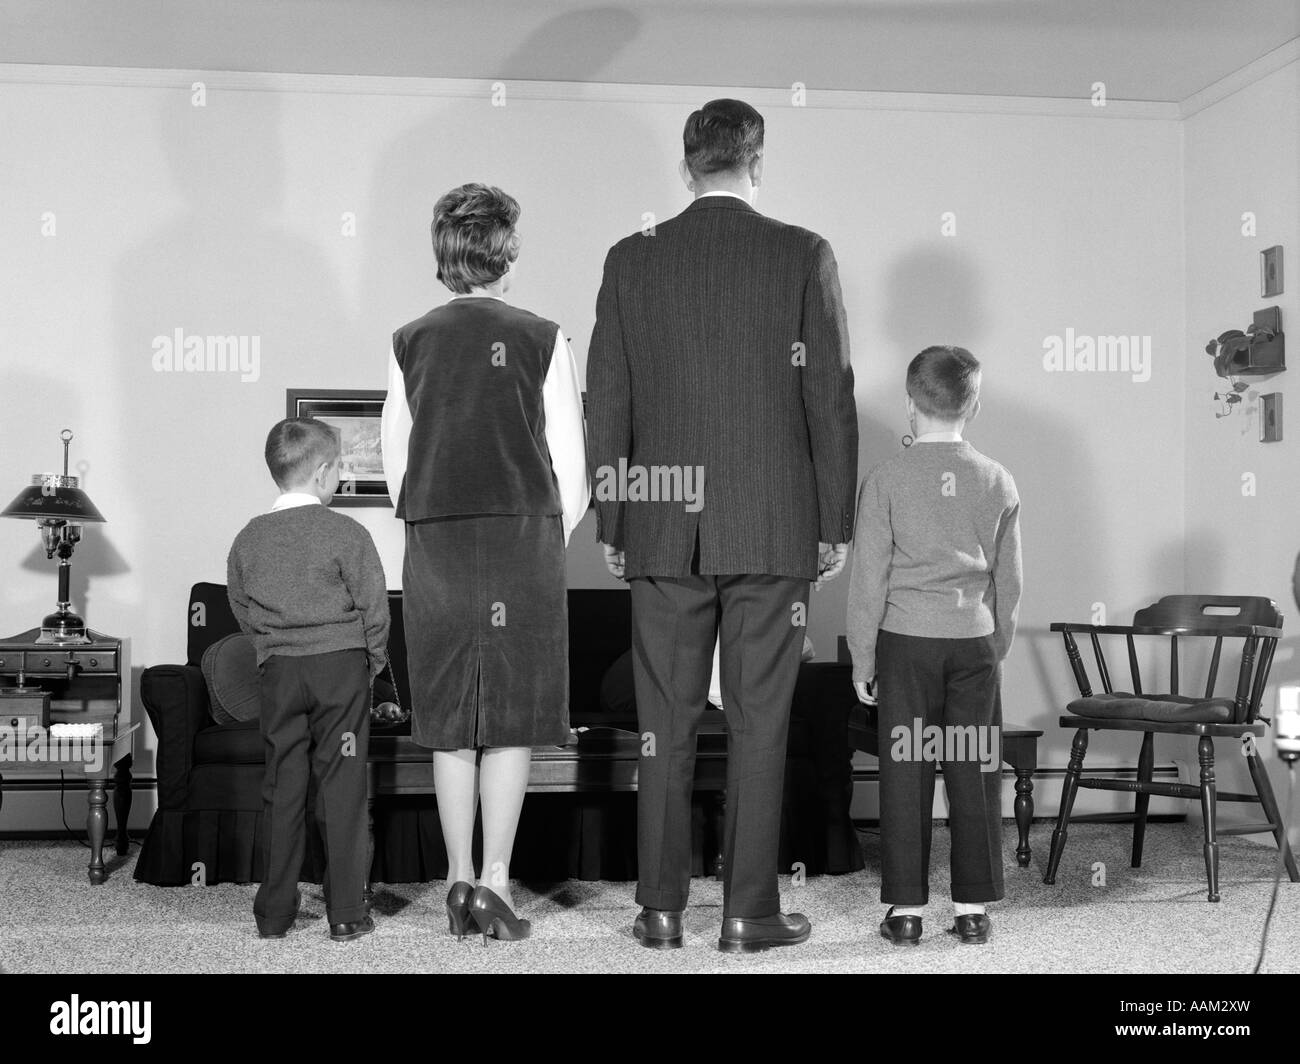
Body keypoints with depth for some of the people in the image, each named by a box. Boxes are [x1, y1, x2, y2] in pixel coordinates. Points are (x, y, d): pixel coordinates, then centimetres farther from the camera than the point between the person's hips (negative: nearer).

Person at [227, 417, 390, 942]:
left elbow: (241, 609, 12)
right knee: (342, 786, 1)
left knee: (281, 786, 9)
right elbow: (374, 606, -7)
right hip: (341, 664, -4)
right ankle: (346, 913, 3)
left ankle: (274, 912, 13)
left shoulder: (248, 539, 4)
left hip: (277, 670, 4)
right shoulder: (346, 534, -10)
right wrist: (374, 659, 8)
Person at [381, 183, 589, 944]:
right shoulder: (542, 340, -2)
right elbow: (573, 469, -2)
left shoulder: (410, 343, 5)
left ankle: (459, 881, 12)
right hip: (522, 538, -3)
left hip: (434, 546, 3)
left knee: (450, 723, 8)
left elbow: (396, 465, 7)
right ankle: (496, 881, -1)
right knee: (512, 718, 2)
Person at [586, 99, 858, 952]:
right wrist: (836, 524, 4)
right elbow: (831, 397, -2)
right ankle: (750, 912, 7)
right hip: (773, 528, -2)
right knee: (759, 722, 3)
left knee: (666, 725, 7)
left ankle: (661, 910, 11)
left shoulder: (631, 261, 4)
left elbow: (607, 403, 5)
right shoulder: (803, 256, -1)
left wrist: (611, 528, 11)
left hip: (663, 528, 2)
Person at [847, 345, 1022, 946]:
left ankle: (906, 908, 8)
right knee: (975, 771, 7)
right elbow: (1008, 584, 8)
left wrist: (863, 661, 3)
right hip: (975, 641, 2)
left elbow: (869, 581, -5)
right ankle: (973, 907, 12)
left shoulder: (886, 481, -6)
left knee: (905, 772, 4)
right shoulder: (998, 483, 2)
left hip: (905, 640, -2)